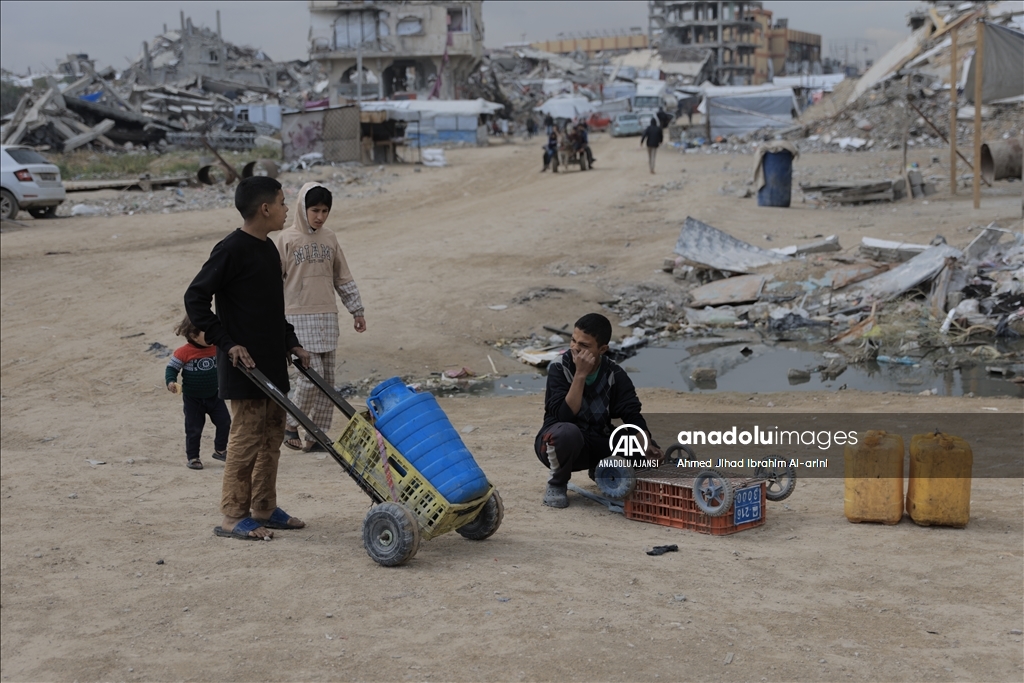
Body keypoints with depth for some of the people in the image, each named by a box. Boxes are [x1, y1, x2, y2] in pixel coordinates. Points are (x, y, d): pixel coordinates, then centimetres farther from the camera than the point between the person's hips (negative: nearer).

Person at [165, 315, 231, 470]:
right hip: (193, 399, -4)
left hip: (214, 396, 4)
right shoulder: (184, 352, -20)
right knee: (194, 429, 4)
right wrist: (170, 382, -29)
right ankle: (192, 457, 19)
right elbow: (171, 368, -13)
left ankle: (220, 450, 22)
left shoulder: (217, 349, -5)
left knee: (224, 423, 3)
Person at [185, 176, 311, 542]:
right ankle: (233, 517, 5)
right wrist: (227, 343, -18)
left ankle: (264, 508, 24)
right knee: (246, 438, -4)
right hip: (244, 366, -9)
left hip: (273, 364, 9)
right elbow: (195, 298, -16)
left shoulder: (269, 250, 12)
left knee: (271, 437, 13)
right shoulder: (231, 250, -15)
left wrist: (291, 343, 15)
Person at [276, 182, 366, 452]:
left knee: (327, 379, 4)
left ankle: (316, 436, 13)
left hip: (327, 316, 5)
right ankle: (290, 425, 8)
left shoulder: (330, 238, 10)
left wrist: (357, 310, 16)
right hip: (299, 317, -5)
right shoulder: (287, 239, -4)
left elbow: (343, 278, 16)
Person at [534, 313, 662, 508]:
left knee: (647, 452, -19)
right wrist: (580, 375, -34)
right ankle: (556, 484, -9)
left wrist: (647, 444, -30)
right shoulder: (559, 369, -18)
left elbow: (632, 415, -13)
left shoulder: (615, 375, -9)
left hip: (597, 445, 3)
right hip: (558, 444, -3)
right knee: (569, 432, -39)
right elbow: (565, 416, -29)